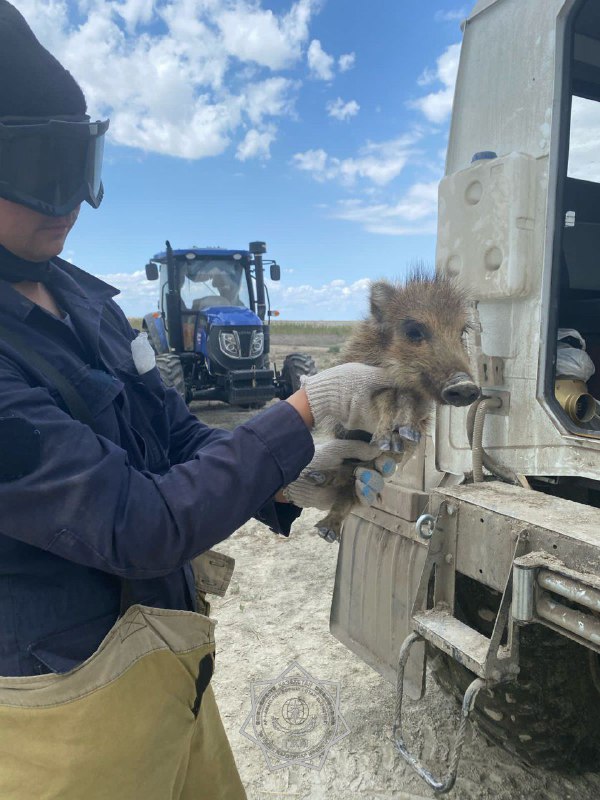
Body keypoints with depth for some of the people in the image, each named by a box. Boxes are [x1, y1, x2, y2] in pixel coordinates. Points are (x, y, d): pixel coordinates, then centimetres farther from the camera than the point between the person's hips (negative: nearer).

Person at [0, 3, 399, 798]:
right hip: (70, 715, -7)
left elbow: (179, 438, 4)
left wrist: (290, 482, -11)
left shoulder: (83, 299, 0)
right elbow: (139, 528, -28)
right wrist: (304, 411, -23)